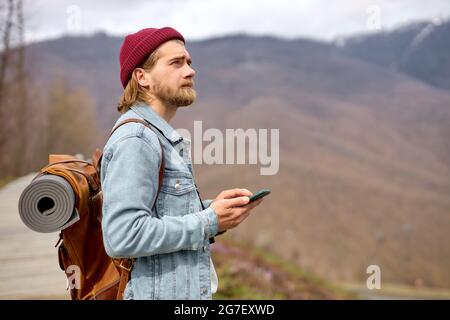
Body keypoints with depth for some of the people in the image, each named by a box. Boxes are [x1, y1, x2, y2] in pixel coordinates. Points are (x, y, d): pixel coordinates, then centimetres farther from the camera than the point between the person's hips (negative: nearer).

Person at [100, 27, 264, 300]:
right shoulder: (135, 139, -17)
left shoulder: (164, 138, 13)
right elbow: (122, 237, -26)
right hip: (156, 291, -9)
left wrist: (211, 208, -1)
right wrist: (210, 222, -19)